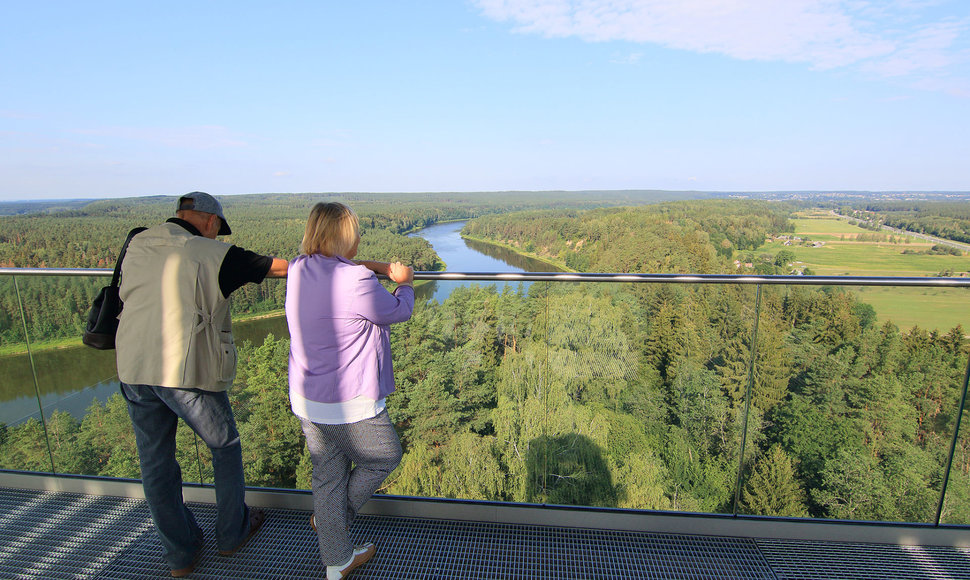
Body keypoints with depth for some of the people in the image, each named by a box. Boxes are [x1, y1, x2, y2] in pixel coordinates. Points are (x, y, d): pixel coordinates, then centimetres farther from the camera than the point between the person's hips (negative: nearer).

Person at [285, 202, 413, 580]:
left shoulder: (298, 270, 0)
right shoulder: (355, 282, -25)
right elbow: (398, 311, -8)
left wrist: (380, 268, 16)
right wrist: (405, 283, 12)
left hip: (306, 400, 8)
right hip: (348, 406, -8)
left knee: (328, 477, 21)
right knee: (386, 457, 21)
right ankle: (332, 519, 37)